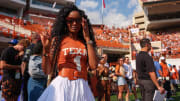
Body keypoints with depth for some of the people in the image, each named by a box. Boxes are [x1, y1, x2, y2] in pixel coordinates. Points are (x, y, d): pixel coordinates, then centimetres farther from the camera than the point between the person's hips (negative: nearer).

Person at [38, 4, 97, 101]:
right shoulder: (57, 40, 0)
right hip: (61, 86, -2)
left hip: (82, 87, 3)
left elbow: (93, 66, -8)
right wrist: (45, 49, -16)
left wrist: (88, 39, -4)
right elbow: (47, 71, -1)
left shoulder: (85, 42, 6)